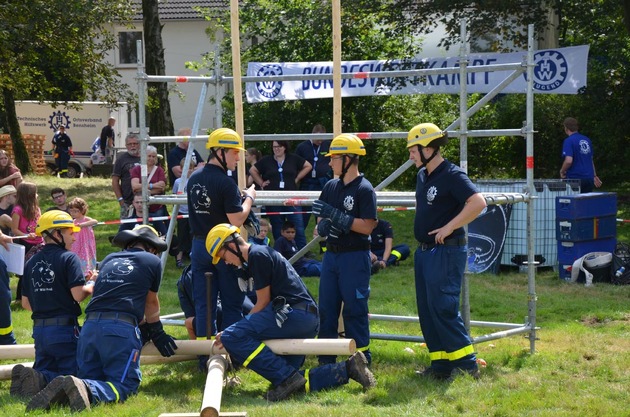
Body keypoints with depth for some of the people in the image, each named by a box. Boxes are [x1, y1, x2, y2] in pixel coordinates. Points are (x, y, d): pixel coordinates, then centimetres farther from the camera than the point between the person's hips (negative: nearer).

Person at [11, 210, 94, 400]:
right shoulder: (68, 258, -8)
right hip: (65, 328, -6)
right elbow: (78, 294, -17)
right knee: (73, 375, -1)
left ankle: (26, 377, -18)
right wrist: (93, 284, 3)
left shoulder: (32, 263, 11)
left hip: (39, 329, 6)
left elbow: (25, 303, 14)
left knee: (44, 373, 15)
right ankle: (41, 380, -29)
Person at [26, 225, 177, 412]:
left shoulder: (109, 260, 28)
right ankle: (88, 390, -35)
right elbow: (151, 303, 28)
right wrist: (157, 332, 46)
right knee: (124, 385, -6)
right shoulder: (153, 261, 16)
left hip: (90, 326, 5)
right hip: (121, 328, -5)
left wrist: (143, 327, 51)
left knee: (89, 379, 11)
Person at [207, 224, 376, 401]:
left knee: (232, 337, -18)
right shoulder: (262, 253, 26)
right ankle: (348, 368, 4)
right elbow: (265, 304, 29)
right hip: (309, 319, 10)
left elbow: (263, 302, -5)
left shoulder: (257, 255, -4)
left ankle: (287, 378, -21)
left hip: (294, 313, -10)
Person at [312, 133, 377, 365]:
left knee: (355, 310, -4)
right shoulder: (331, 187, 11)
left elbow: (367, 226, -17)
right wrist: (324, 226, -7)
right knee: (326, 309, 10)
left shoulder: (364, 189, -10)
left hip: (355, 257, -7)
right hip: (331, 255, 7)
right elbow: (320, 220, 16)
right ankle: (326, 360, 18)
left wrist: (335, 215, -20)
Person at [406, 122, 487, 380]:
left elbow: (478, 202, -26)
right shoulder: (422, 175, 13)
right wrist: (423, 234, 15)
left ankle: (466, 363, -8)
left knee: (443, 308, -13)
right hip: (424, 251, 10)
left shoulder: (452, 175, -14)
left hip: (447, 251, -10)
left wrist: (449, 227, -24)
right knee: (427, 310, 9)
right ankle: (441, 365, 15)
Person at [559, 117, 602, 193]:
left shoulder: (568, 141, -10)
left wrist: (562, 171, -4)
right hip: (589, 178, 6)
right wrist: (594, 176, 28)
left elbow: (568, 161, -21)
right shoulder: (587, 140, 12)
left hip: (575, 178, -6)